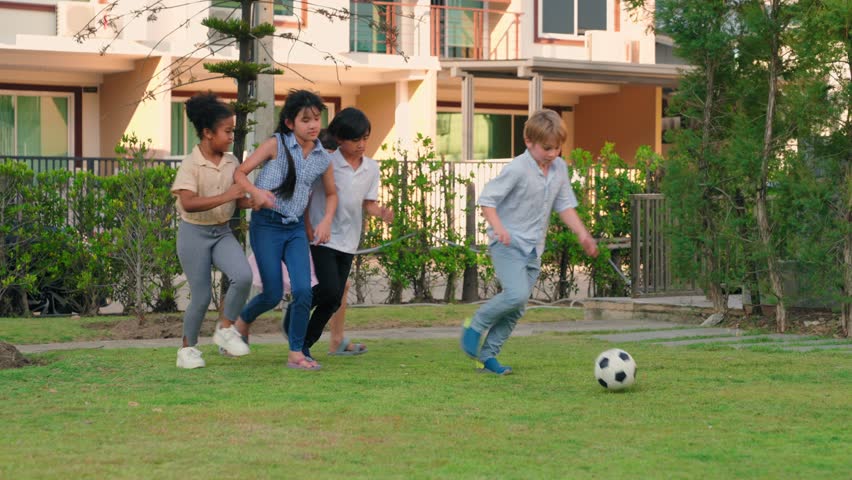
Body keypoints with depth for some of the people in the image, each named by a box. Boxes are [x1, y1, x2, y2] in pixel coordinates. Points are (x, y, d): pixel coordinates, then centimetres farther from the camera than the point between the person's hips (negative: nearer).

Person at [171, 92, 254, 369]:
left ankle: (226, 329, 0)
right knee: (201, 296, -2)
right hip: (195, 233, -5)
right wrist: (225, 197, -34)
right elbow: (188, 203, -29)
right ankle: (188, 348, 21)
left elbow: (237, 201, 9)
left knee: (243, 276, -21)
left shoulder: (232, 163, 3)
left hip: (223, 232, 5)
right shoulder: (191, 164, -15)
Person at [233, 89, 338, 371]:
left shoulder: (323, 158, 5)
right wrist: (256, 191, -27)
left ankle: (296, 353, 0)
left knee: (303, 290, -12)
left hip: (296, 228, 3)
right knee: (273, 294, -2)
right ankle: (244, 320, 31)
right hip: (266, 224, -3)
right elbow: (239, 173, -7)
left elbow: (331, 194, 21)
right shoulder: (276, 145, -7)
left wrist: (326, 220, 4)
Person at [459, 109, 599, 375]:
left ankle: (487, 355, 16)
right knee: (517, 293, -25)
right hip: (508, 244, -7)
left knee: (517, 308, 6)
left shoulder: (559, 168, 5)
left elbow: (565, 205, 14)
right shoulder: (517, 169, -17)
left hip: (533, 249, 7)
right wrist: (499, 228, -29)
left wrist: (582, 234, 4)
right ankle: (475, 326, -3)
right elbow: (487, 199, -15)